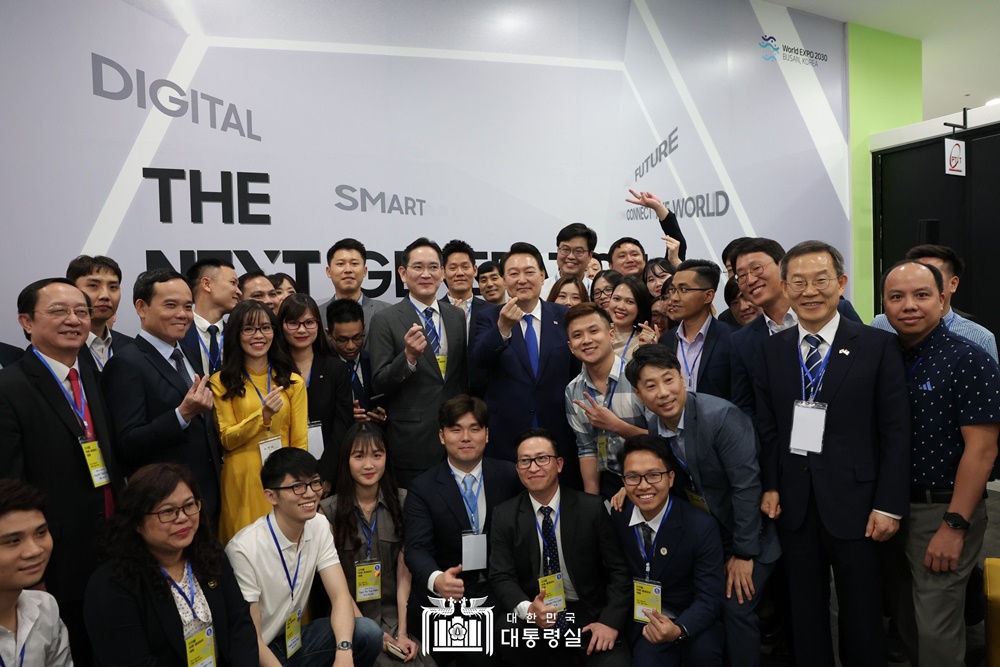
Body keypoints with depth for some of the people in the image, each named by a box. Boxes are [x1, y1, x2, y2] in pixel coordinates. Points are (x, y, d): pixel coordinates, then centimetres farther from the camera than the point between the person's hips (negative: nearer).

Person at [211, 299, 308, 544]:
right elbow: (226, 439, -3)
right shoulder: (221, 382, 0)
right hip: (242, 481, -2)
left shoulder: (293, 382, 7)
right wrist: (263, 415, -17)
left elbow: (300, 441, 4)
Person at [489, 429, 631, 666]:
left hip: (589, 617, -1)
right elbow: (501, 577, -4)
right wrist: (526, 609, -24)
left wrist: (611, 621, -15)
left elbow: (619, 570, -2)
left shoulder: (592, 508, -3)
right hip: (533, 620, 1)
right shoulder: (505, 516, 1)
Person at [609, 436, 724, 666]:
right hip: (639, 621, 1)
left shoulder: (700, 526, -17)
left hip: (688, 620, -1)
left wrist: (679, 629, -33)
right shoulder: (616, 518, -8)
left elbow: (709, 597, -15)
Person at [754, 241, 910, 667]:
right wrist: (770, 486, -2)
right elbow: (767, 427, 6)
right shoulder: (772, 350, 4)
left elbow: (896, 432, -6)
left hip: (853, 501, -2)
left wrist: (889, 504, -9)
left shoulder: (878, 346, -4)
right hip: (794, 501, 3)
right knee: (805, 615, 15)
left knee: (861, 616, 13)